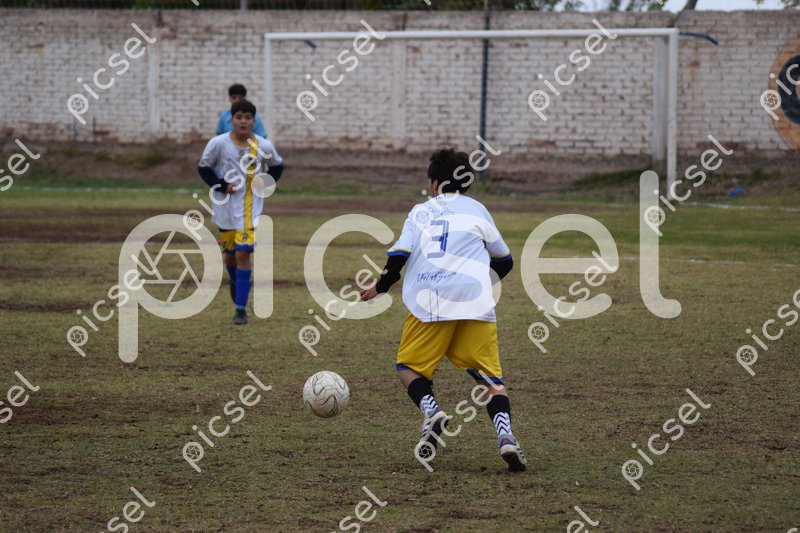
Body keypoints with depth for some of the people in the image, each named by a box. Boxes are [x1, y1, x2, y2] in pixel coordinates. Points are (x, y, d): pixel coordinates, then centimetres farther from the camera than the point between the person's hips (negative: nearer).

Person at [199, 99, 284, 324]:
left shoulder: (264, 146, -7)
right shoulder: (219, 143, -11)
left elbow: (277, 166, 12)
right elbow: (204, 168, 0)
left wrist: (266, 183, -5)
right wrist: (222, 186, -13)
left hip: (251, 209, -1)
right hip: (226, 207, 1)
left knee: (243, 254, -11)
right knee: (230, 253, 14)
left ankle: (241, 309, -6)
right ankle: (235, 282, 50)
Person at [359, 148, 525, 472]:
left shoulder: (420, 211, 15)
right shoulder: (477, 210, 17)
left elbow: (398, 256, 3)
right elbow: (504, 261, 25)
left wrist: (380, 288, 19)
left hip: (428, 305, 0)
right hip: (476, 304, 1)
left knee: (408, 367, 16)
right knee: (491, 378, 5)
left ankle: (431, 412, -13)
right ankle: (505, 435, -19)